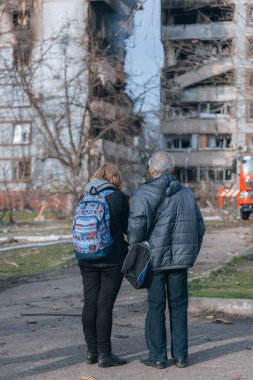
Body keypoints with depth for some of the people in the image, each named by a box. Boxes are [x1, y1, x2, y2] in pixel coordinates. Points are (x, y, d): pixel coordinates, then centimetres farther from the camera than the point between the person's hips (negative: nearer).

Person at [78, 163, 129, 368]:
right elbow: (127, 227, -3)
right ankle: (104, 354, 3)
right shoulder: (118, 197, -9)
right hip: (112, 259, -5)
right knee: (105, 305, -2)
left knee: (90, 303, 10)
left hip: (87, 259, 5)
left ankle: (92, 351, 18)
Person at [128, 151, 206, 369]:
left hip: (154, 259, -3)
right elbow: (200, 227, 9)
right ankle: (180, 356, 13)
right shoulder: (187, 193, 6)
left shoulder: (144, 194, -7)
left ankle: (158, 357, 10)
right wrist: (191, 254, 18)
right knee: (179, 306, 11)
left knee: (156, 307, 5)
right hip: (180, 260, 3)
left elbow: (136, 226, -16)